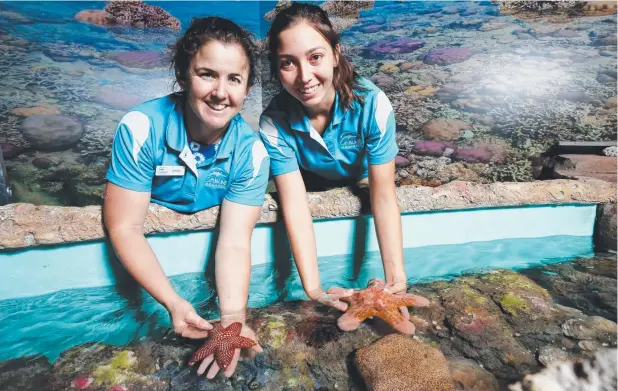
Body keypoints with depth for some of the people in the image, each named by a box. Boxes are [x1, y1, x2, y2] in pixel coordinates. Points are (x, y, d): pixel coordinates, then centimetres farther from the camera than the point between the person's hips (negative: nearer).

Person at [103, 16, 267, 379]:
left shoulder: (251, 151, -22)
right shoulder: (141, 128, -27)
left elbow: (235, 243, -26)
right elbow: (125, 228, -25)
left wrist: (232, 318, -41)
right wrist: (172, 302, -34)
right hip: (148, 251, -1)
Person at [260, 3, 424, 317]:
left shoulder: (371, 103, -33)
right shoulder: (273, 122, -31)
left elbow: (383, 196, -33)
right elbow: (295, 204, -34)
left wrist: (395, 279, -42)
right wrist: (313, 288, -44)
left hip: (360, 184, 0)